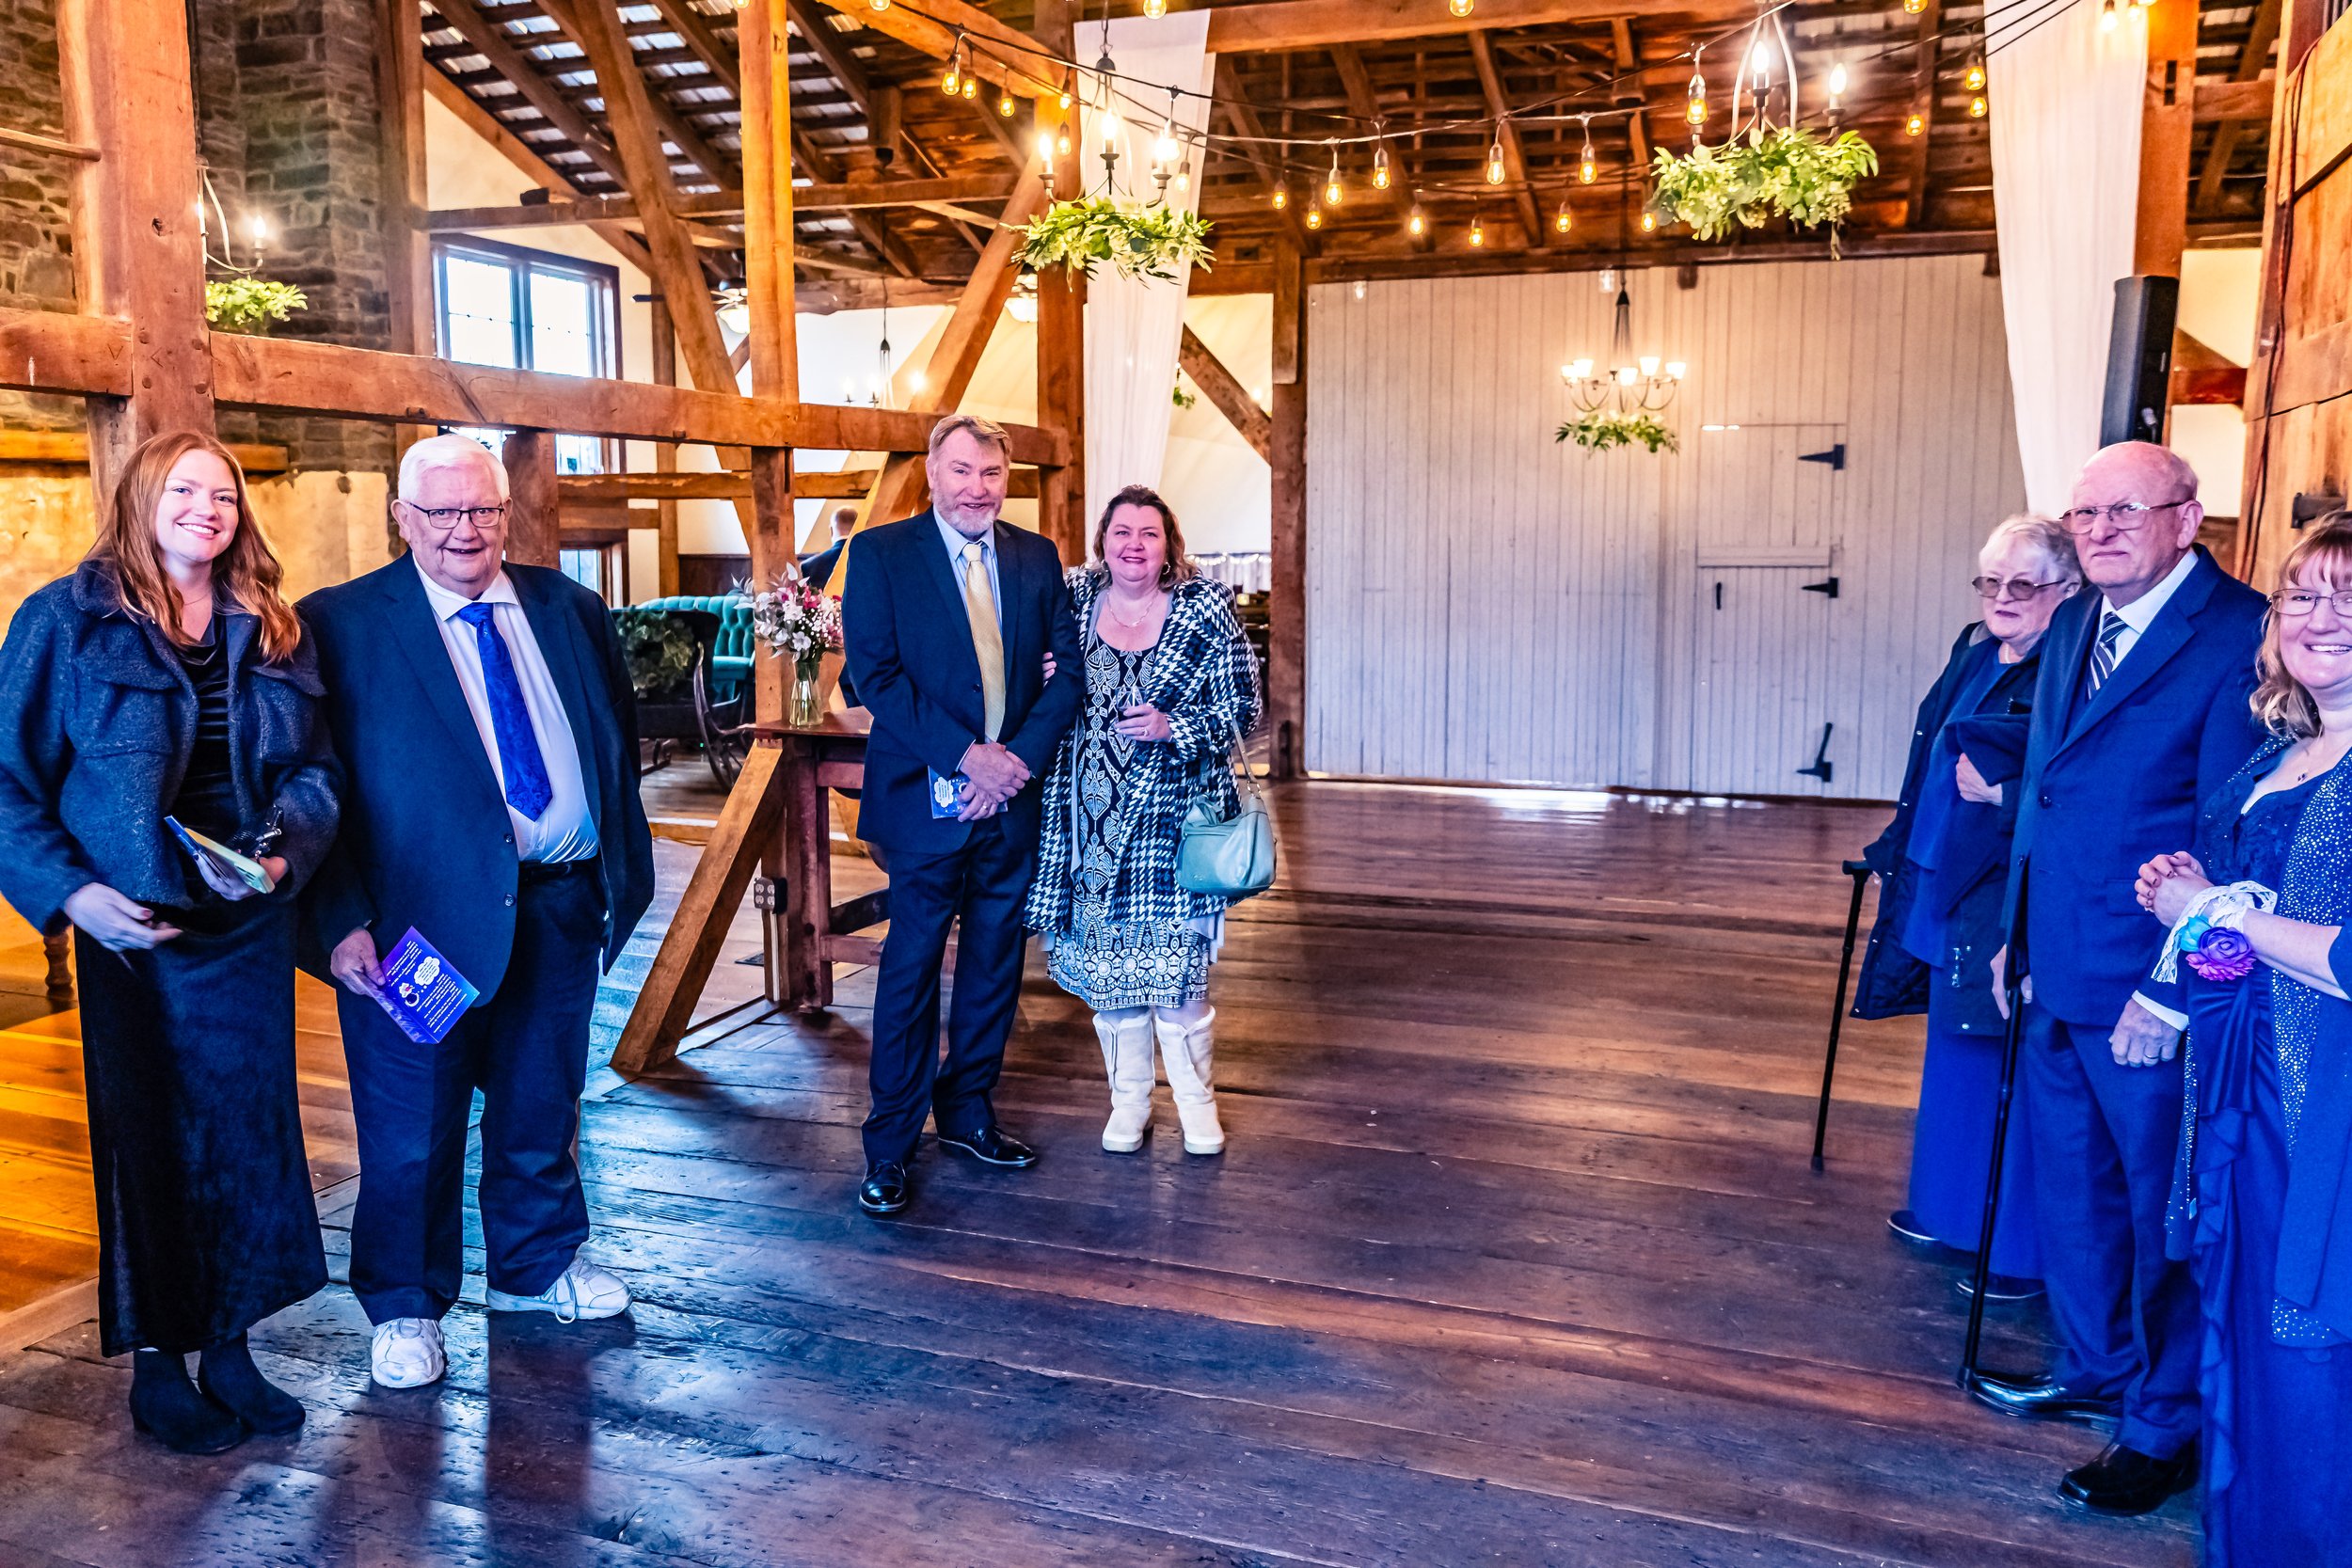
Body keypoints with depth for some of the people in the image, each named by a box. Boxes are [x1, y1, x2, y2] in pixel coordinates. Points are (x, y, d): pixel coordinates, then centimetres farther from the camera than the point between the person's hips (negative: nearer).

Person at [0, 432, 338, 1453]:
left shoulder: (268, 632, 6)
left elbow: (314, 766, 7)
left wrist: (287, 849, -12)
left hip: (249, 929, 4)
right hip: (131, 932, -3)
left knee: (248, 1134, 10)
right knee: (145, 1141, 7)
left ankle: (229, 1349, 26)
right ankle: (155, 1366, 23)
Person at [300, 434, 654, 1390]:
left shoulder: (567, 608, 9)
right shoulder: (340, 623, -6)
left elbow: (618, 736, 13)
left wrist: (623, 867, 7)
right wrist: (341, 920, -15)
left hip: (563, 906, 5)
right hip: (423, 916, -4)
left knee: (542, 1106, 19)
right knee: (414, 1130, 8)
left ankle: (536, 1267, 39)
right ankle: (404, 1306, 28)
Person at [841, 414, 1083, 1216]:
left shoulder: (1038, 558, 9)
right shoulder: (881, 553, -2)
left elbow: (1066, 668, 5)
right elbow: (876, 674, -10)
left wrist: (1019, 757, -10)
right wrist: (966, 755, -16)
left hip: (1013, 793, 4)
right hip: (927, 802, -4)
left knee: (995, 964, 13)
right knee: (910, 970, 3)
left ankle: (967, 1112, 29)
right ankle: (890, 1145, 15)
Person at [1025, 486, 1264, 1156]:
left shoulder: (1206, 607, -4)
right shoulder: (1073, 597, 4)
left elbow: (1243, 708, -4)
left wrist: (1172, 728, -18)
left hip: (1173, 817, -3)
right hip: (1090, 818, 3)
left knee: (1177, 966, -1)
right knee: (1104, 962, 10)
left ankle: (1197, 1101, 21)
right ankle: (1129, 1100, 28)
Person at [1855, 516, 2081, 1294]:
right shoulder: (1973, 651, 10)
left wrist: (2003, 793, -26)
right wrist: (1900, 850, 20)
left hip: (2016, 900, -9)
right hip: (1943, 887, 9)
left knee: (2008, 1070, 0)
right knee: (1954, 1050, 20)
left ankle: (2022, 1248, 14)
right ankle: (1948, 1206, 36)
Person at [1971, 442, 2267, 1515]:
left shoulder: (2236, 636, -16)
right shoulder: (2074, 626, 9)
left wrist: (2170, 992, -18)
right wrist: (2017, 934, 14)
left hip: (2153, 990, -8)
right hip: (2058, 980, 8)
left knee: (2162, 1206, 8)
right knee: (2069, 1186, 21)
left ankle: (2167, 1426, 26)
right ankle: (2097, 1371, 40)